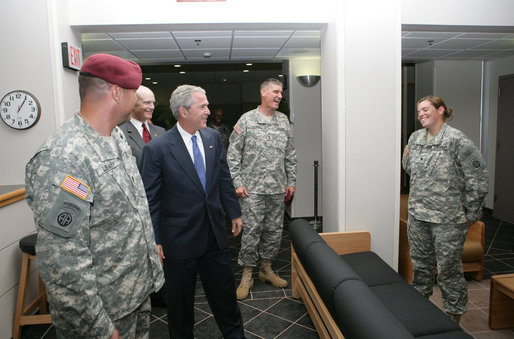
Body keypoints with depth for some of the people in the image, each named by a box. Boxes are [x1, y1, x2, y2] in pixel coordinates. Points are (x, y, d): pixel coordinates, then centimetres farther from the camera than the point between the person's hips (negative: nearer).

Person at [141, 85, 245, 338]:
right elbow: (150, 200, -11)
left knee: (224, 291, 20)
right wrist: (154, 240, -10)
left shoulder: (213, 137, 1)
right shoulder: (157, 149, -15)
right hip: (180, 239, -4)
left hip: (215, 234, 5)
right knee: (180, 299, 16)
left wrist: (234, 213, 12)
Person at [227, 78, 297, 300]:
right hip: (253, 190, -4)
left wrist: (291, 182, 9)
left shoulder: (284, 121, 10)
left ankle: (266, 269, 29)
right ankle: (247, 275, 15)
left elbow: (291, 156, 14)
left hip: (278, 190, 5)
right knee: (251, 232, -1)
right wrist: (237, 183, -9)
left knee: (274, 231, 11)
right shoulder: (246, 120, -3)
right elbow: (233, 155, -4)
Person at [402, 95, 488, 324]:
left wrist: (471, 215, -7)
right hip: (417, 216, 6)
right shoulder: (415, 138, 7)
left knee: (448, 269, 5)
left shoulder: (457, 140, -11)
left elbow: (478, 179, -10)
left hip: (447, 219, -6)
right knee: (420, 265, 18)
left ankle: (454, 317, 22)